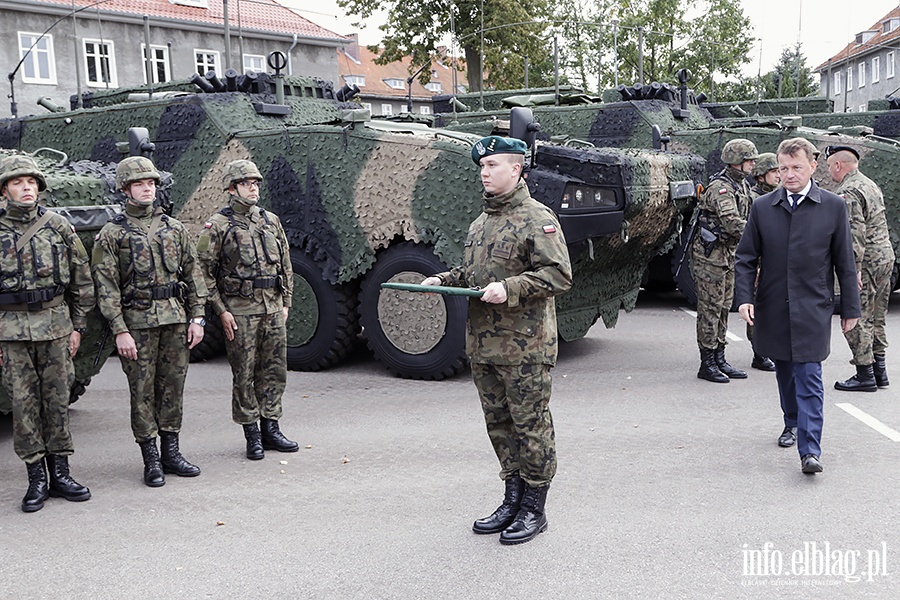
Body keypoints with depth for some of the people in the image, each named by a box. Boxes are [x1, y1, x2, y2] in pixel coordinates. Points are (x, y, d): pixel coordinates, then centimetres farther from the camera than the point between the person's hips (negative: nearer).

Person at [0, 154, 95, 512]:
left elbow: (82, 281, 8)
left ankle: (60, 473, 16)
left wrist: (78, 326, 5)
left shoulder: (59, 227, 4)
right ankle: (36, 479, 10)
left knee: (57, 400, 6)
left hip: (55, 325, 1)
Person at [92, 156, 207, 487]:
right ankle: (151, 460, 11)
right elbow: (106, 287, -5)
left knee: (173, 387, 9)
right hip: (136, 323, -3)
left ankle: (171, 452, 20)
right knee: (142, 391, 2)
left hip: (175, 319, 4)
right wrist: (119, 331, -12)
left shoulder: (174, 228, 11)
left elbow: (193, 274, 11)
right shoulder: (111, 234, -1)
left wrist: (197, 317, 4)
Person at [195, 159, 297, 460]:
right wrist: (220, 310, -10)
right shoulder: (217, 226, -4)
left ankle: (270, 429, 20)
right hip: (239, 311, -5)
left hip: (273, 309, 5)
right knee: (244, 375, 2)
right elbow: (204, 271, -6)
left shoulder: (271, 221, 12)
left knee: (275, 371, 8)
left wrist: (285, 302, 11)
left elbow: (286, 265, 17)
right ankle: (252, 435, 12)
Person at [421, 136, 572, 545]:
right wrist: (442, 280, 9)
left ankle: (533, 510, 12)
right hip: (482, 343, 8)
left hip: (525, 346, -8)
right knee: (498, 424, 15)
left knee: (530, 426, 1)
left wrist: (510, 288, -25)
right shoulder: (480, 223, 17)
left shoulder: (536, 219, -9)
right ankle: (513, 501, 28)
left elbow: (559, 275, -17)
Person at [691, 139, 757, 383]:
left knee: (723, 309, 12)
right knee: (710, 310, -4)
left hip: (728, 253, 10)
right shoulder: (719, 188, -18)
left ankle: (720, 360, 20)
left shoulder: (741, 185, 12)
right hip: (711, 254, -10)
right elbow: (732, 223, -28)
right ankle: (707, 364, 2)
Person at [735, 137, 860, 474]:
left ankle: (810, 450, -8)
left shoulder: (833, 207, -1)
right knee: (784, 373, 16)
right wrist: (745, 298, -7)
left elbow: (845, 262, 3)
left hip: (812, 310, -3)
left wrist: (850, 308, 4)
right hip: (773, 310, 3)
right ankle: (793, 423, 38)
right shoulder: (762, 207, 3)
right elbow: (746, 258, 6)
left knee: (809, 378, -8)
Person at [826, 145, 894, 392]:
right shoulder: (871, 185, 16)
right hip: (885, 257, 10)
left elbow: (855, 234, -23)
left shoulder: (848, 193, -16)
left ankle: (865, 375, 0)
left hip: (866, 262, -10)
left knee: (856, 319, -3)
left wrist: (854, 270, -24)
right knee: (876, 318, 16)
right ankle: (879, 370, 22)